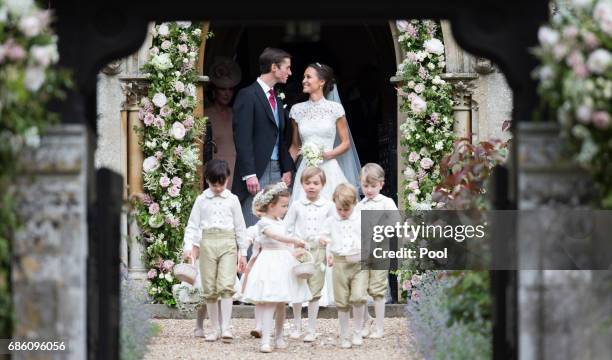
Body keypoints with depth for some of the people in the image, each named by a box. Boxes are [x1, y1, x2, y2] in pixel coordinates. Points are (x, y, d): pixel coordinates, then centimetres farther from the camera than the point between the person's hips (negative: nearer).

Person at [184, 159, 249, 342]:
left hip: (227, 244, -1)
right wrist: (191, 247, -4)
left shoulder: (232, 200, 8)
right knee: (210, 289, 3)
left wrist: (243, 253, 10)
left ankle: (226, 327, -14)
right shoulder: (201, 200, 8)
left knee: (226, 285, -13)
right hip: (207, 243, 1)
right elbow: (193, 225, 9)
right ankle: (215, 329, 11)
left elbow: (240, 227, 11)